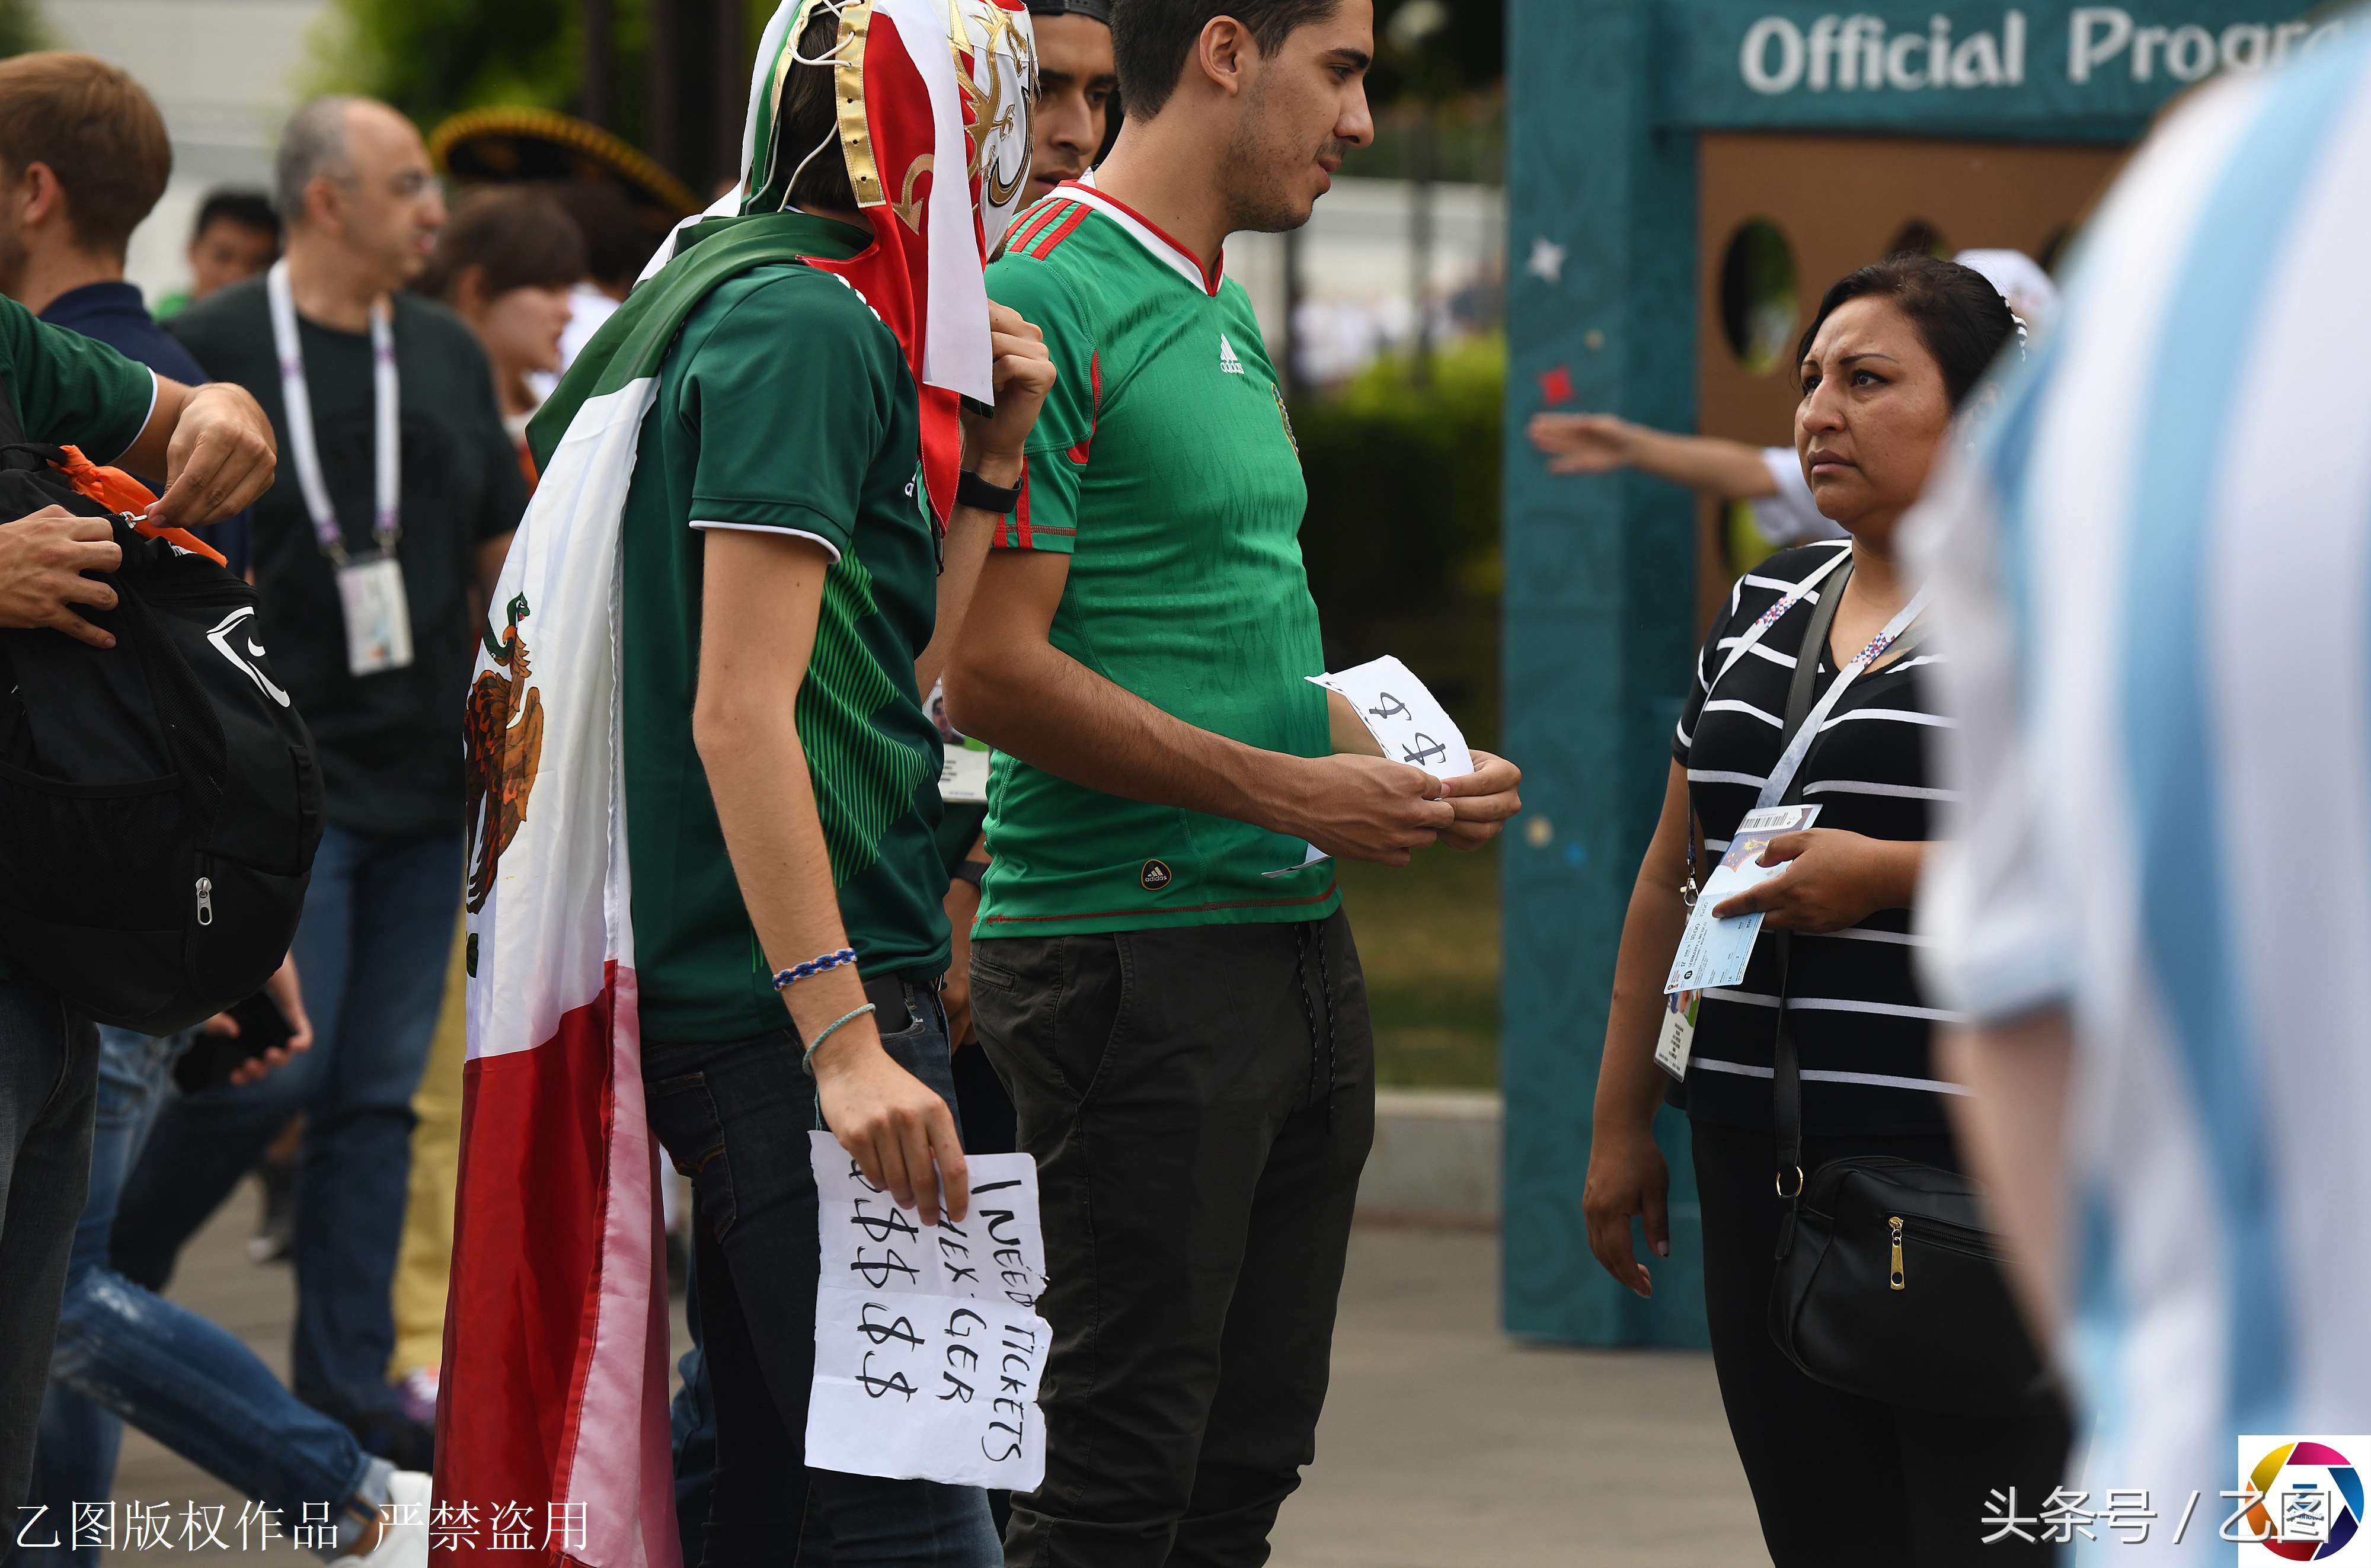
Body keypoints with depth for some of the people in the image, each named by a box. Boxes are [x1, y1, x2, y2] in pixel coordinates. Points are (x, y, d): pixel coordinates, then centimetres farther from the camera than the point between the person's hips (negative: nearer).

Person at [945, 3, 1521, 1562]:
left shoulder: (1232, 318, 18)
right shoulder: (1050, 301, -12)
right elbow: (994, 673, -17)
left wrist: (1408, 770, 9)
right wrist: (1291, 791, -15)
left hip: (1299, 947, 9)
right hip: (1136, 951, -9)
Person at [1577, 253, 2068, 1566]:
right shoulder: (1770, 603, 17)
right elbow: (1674, 874, 22)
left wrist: (1893, 875, -17)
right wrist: (1622, 1121, 19)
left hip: (1980, 1174, -7)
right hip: (1767, 1165, 7)